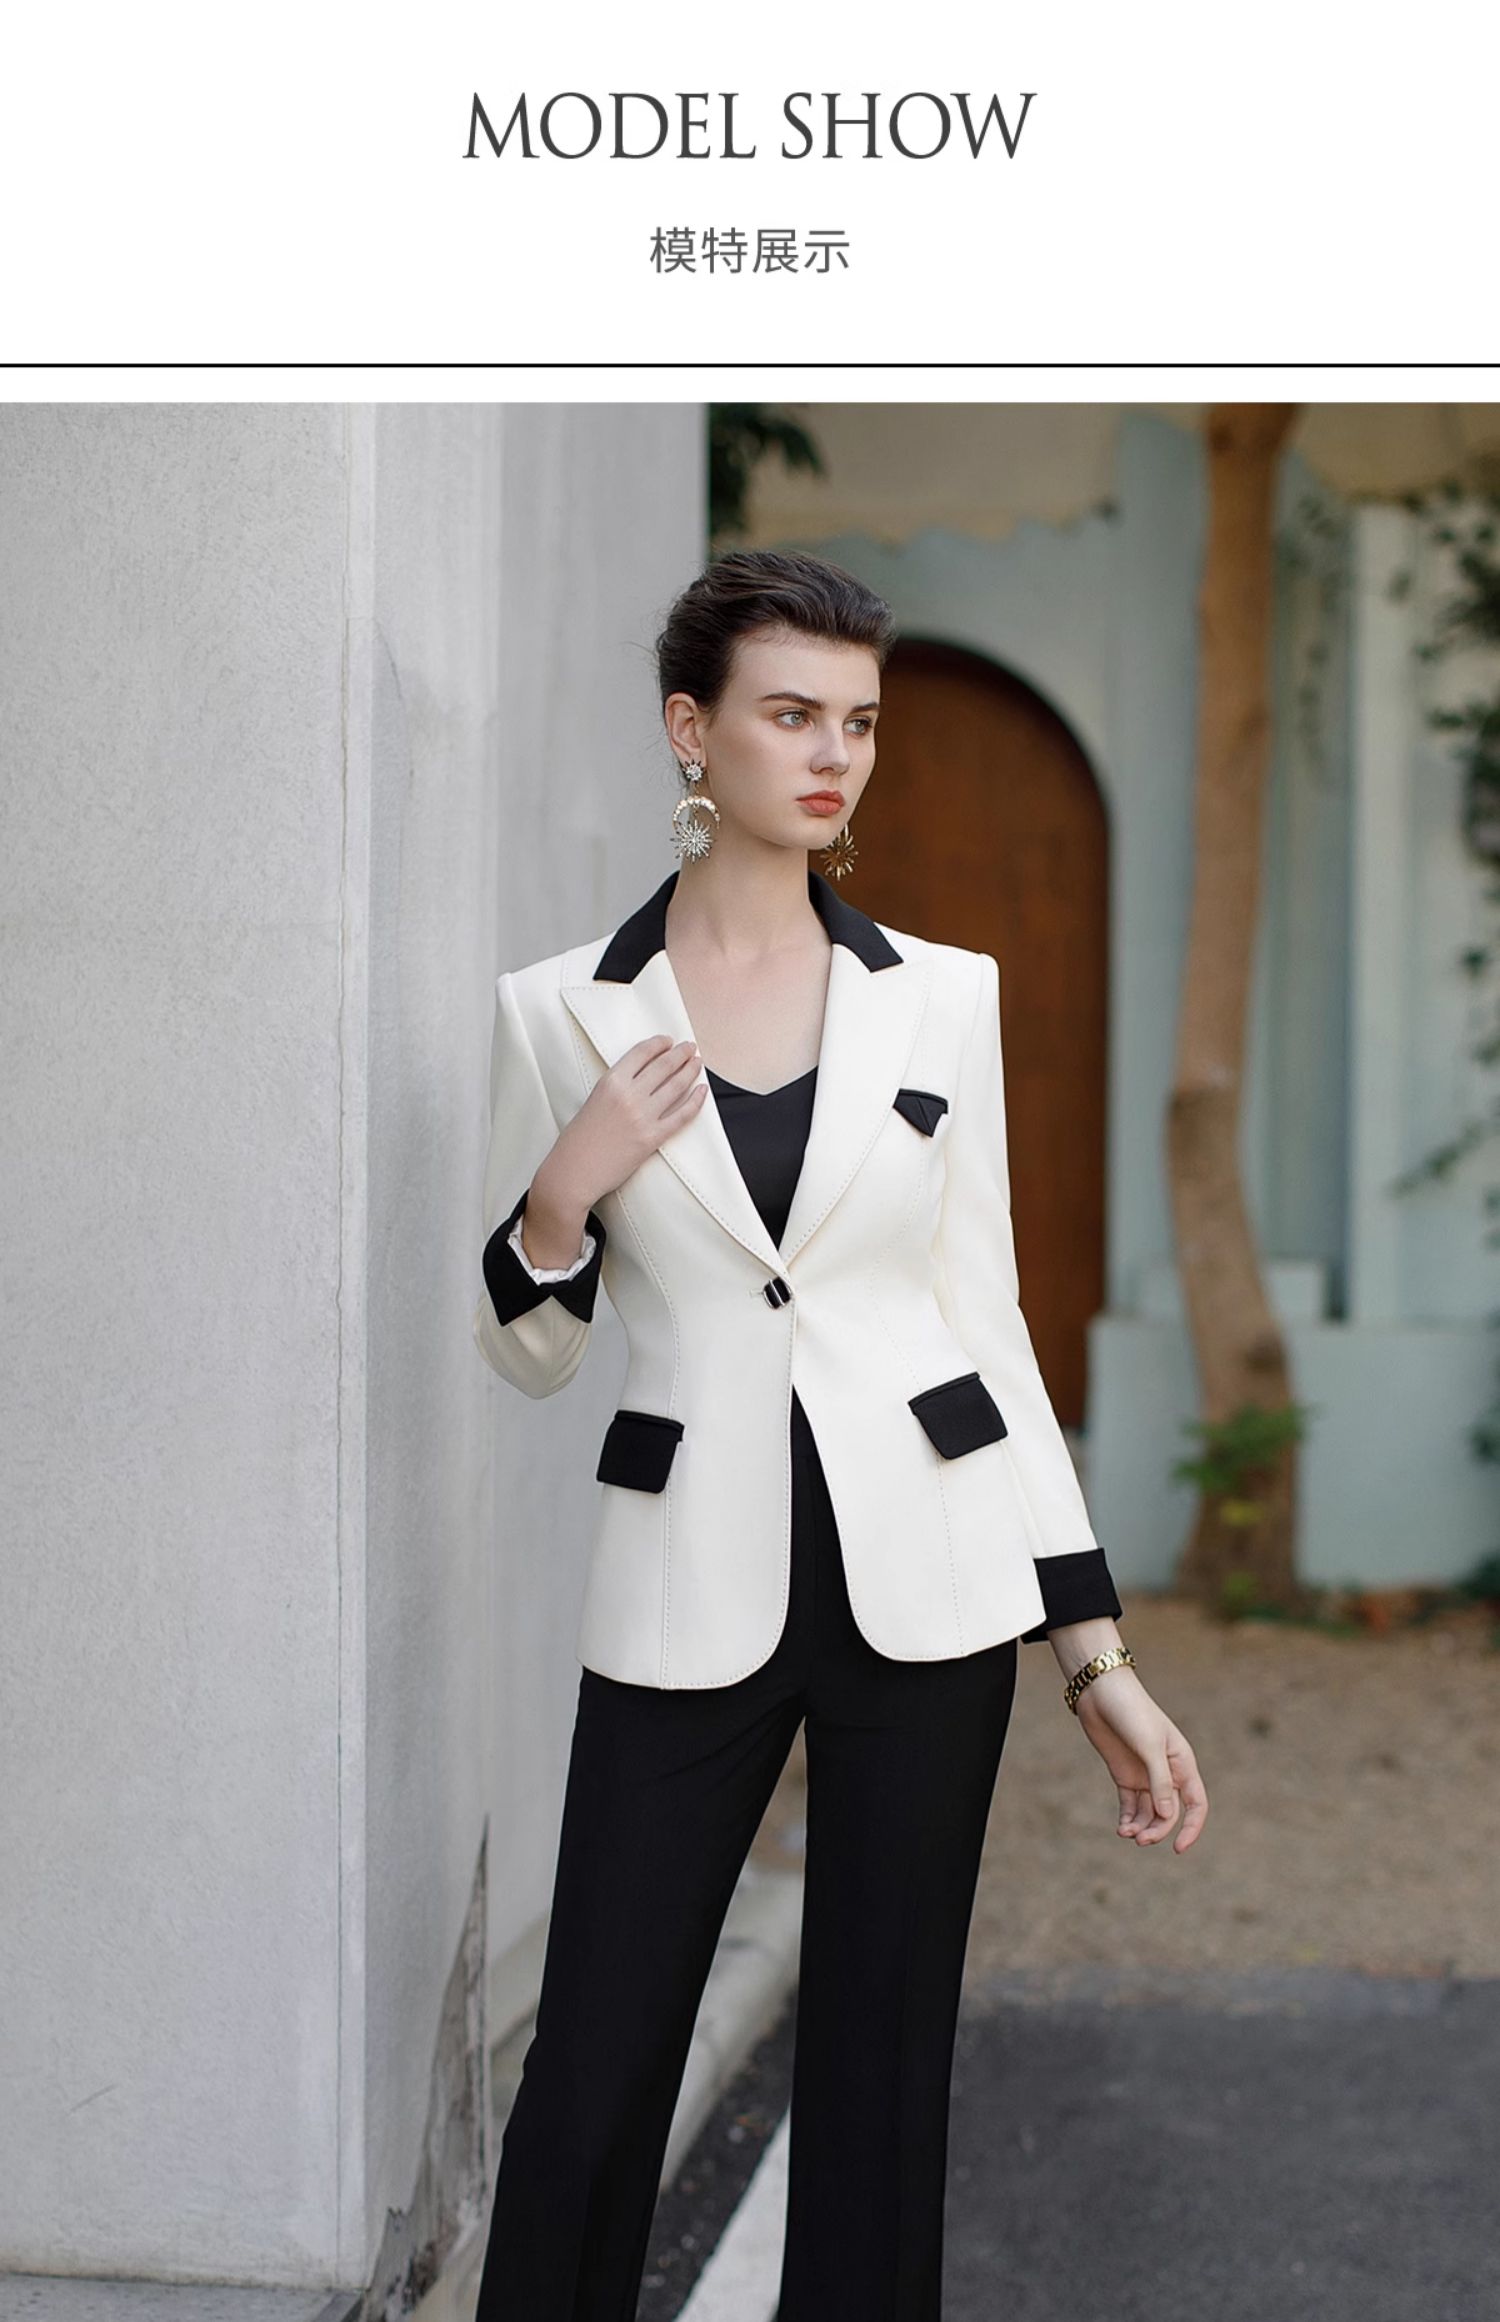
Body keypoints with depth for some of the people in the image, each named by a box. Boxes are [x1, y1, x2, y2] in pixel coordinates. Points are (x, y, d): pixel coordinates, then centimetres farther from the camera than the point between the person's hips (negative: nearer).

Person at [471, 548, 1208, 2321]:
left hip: (923, 1582, 1)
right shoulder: (562, 1012, 0)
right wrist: (562, 1195, -15)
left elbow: (987, 1317, 6)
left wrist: (1097, 1651, 2)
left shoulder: (944, 996, 3)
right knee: (595, 2064, 1)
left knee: (881, 2057, 8)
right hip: (691, 1586, -1)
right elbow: (527, 1353, 7)